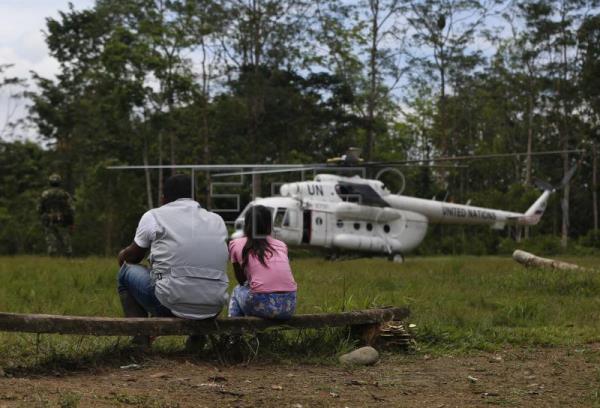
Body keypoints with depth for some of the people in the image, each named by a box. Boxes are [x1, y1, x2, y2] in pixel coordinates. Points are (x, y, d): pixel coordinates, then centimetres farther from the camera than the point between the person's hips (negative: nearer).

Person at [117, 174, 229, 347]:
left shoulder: (154, 216, 6)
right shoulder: (217, 220, 16)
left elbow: (132, 257, 18)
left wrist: (122, 256, 43)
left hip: (172, 303, -4)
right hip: (214, 307, 5)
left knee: (127, 271, 22)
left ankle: (141, 340, 13)